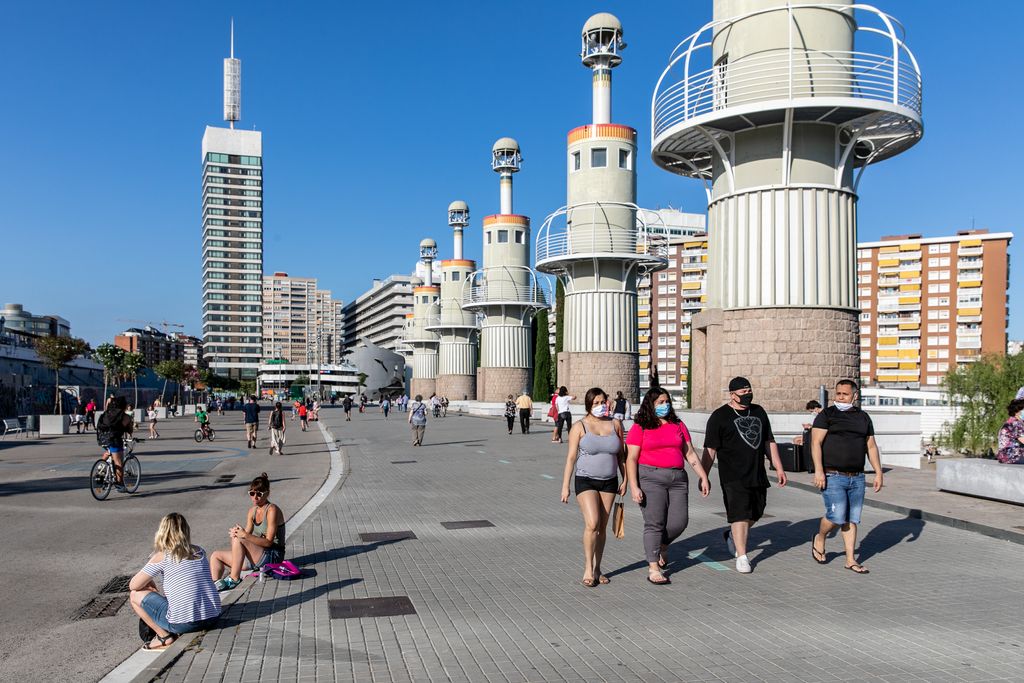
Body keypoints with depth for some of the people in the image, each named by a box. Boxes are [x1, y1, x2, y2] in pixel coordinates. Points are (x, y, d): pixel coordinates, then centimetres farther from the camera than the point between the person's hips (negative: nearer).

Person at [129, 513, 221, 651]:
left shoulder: (161, 557, -4)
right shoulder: (200, 552, 9)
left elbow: (133, 585, 3)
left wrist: (150, 585, 24)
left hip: (183, 623, -5)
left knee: (135, 595, 14)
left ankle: (164, 637, 12)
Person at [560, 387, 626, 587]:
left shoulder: (615, 424, 4)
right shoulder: (579, 427, -6)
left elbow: (621, 455, 10)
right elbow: (571, 457, -7)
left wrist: (625, 480, 9)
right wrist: (565, 486, -10)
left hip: (609, 482, 4)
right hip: (586, 480, -3)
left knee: (602, 527, 7)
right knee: (592, 524, -16)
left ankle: (597, 569, 20)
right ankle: (588, 568, -1)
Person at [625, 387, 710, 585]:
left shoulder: (678, 425, 14)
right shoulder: (640, 428, 0)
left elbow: (690, 454, 17)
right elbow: (631, 459, -4)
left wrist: (703, 477, 10)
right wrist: (634, 487, -12)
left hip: (678, 478, 4)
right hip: (650, 478, -4)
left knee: (679, 521, -1)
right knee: (655, 522, -5)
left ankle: (660, 546, 29)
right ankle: (653, 569, 4)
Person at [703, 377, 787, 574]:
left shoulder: (759, 412, 13)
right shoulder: (719, 416, -5)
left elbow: (769, 442, 20)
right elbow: (710, 449, -7)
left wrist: (779, 468, 16)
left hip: (758, 475, 6)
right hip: (733, 477, -6)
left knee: (755, 514, 13)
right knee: (740, 515, -9)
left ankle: (731, 535, 38)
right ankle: (742, 557, 1)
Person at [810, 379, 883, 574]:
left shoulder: (863, 417, 14)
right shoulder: (826, 415, -2)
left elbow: (871, 446, 18)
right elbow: (816, 443, -9)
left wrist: (878, 472, 11)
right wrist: (818, 470, -19)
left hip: (857, 478, 5)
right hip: (833, 476, -5)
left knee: (852, 519, 6)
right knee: (837, 516, -12)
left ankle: (851, 560, 14)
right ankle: (819, 539, 16)